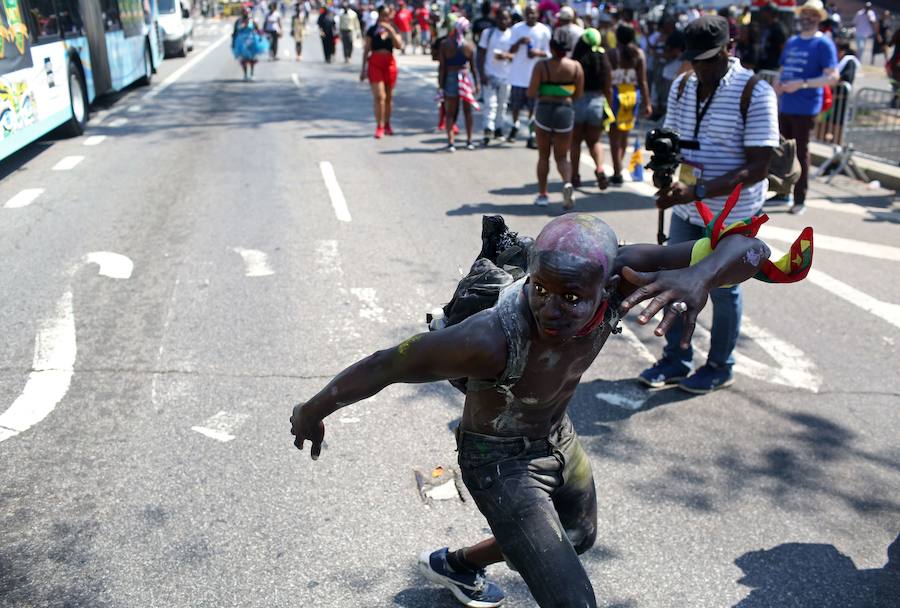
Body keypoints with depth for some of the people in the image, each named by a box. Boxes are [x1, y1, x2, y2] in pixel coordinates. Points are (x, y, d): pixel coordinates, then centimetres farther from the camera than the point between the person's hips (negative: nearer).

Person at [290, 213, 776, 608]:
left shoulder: (615, 274, -28)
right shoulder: (493, 338, -42)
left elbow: (746, 248, -29)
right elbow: (382, 366, -29)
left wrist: (698, 275, -52)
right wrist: (314, 410, -13)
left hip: (558, 435, 7)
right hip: (499, 461, -7)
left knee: (579, 538, 33)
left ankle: (454, 565, 56)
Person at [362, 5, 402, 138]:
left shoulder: (393, 30, 7)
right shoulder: (372, 30, 2)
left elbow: (399, 45, -10)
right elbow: (366, 50, 4)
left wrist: (391, 30, -18)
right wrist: (363, 69, 2)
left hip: (389, 63, 2)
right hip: (375, 63, -2)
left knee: (389, 97, 10)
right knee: (379, 96, -12)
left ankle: (387, 124, 24)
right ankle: (379, 126, -8)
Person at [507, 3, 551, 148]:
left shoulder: (544, 30, 0)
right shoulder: (517, 28, 4)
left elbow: (548, 53, 3)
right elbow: (511, 50, 2)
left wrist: (538, 52, -18)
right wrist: (519, 42, -17)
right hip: (518, 75, 1)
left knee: (533, 108, -3)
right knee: (515, 105, 8)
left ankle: (531, 136, 2)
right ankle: (515, 127, 33)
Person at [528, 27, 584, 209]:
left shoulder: (541, 66, -10)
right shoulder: (576, 66, -3)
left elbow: (531, 93, -12)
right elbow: (579, 94, 0)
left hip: (544, 110, -1)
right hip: (565, 111, 1)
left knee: (543, 156, 14)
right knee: (562, 156, 11)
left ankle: (542, 194, 18)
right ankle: (567, 182, -18)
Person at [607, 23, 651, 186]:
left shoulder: (612, 54, -9)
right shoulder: (639, 54, -1)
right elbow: (643, 81, -2)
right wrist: (647, 103, 3)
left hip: (616, 94, -4)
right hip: (633, 94, 4)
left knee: (615, 135, 2)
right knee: (624, 134, 18)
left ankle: (617, 174, -2)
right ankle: (618, 169, 31)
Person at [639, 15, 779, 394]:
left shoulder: (755, 93, -18)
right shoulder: (682, 85, 1)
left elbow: (758, 168, -22)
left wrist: (698, 192, -31)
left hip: (732, 215, -5)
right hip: (686, 210, 6)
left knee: (723, 291, 9)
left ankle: (719, 368, 28)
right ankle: (676, 359, 30)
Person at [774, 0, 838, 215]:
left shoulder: (823, 44, -6)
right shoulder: (791, 42, 14)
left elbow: (832, 77, -13)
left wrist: (802, 83, -23)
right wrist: (778, 82, 1)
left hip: (805, 108, -6)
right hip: (785, 106, 6)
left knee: (801, 152, -2)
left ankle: (800, 200, 5)